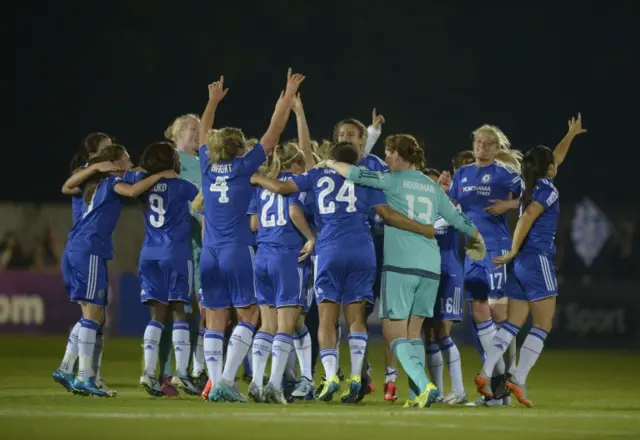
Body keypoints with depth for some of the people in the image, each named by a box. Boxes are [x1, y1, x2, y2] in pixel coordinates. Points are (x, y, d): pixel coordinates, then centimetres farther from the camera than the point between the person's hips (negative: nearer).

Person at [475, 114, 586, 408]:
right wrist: (513, 253, -21)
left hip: (522, 263, 8)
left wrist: (571, 134, 47)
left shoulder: (533, 186, 16)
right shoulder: (548, 189, -8)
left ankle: (485, 374, -4)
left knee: (513, 323, 7)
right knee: (542, 326, -5)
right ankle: (519, 380, -14)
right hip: (538, 260, -8)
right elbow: (526, 218, -22)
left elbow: (556, 158, 34)